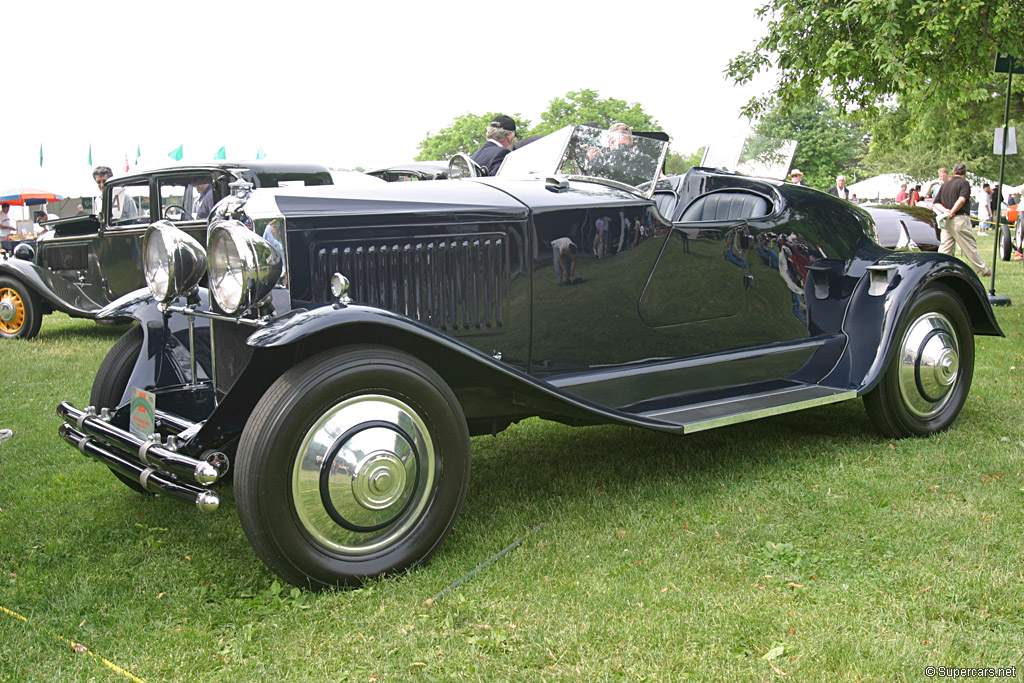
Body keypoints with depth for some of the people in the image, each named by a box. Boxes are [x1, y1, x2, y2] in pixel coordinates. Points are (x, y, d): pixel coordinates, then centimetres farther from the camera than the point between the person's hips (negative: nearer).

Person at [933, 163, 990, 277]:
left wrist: (945, 211, -4)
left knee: (944, 248, 6)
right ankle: (982, 270, 12)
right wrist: (951, 212, -16)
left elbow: (936, 203, 12)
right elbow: (962, 199, -21)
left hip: (946, 221, 6)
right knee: (970, 246, 2)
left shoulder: (945, 184, 15)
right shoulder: (964, 183, -4)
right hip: (960, 219, -6)